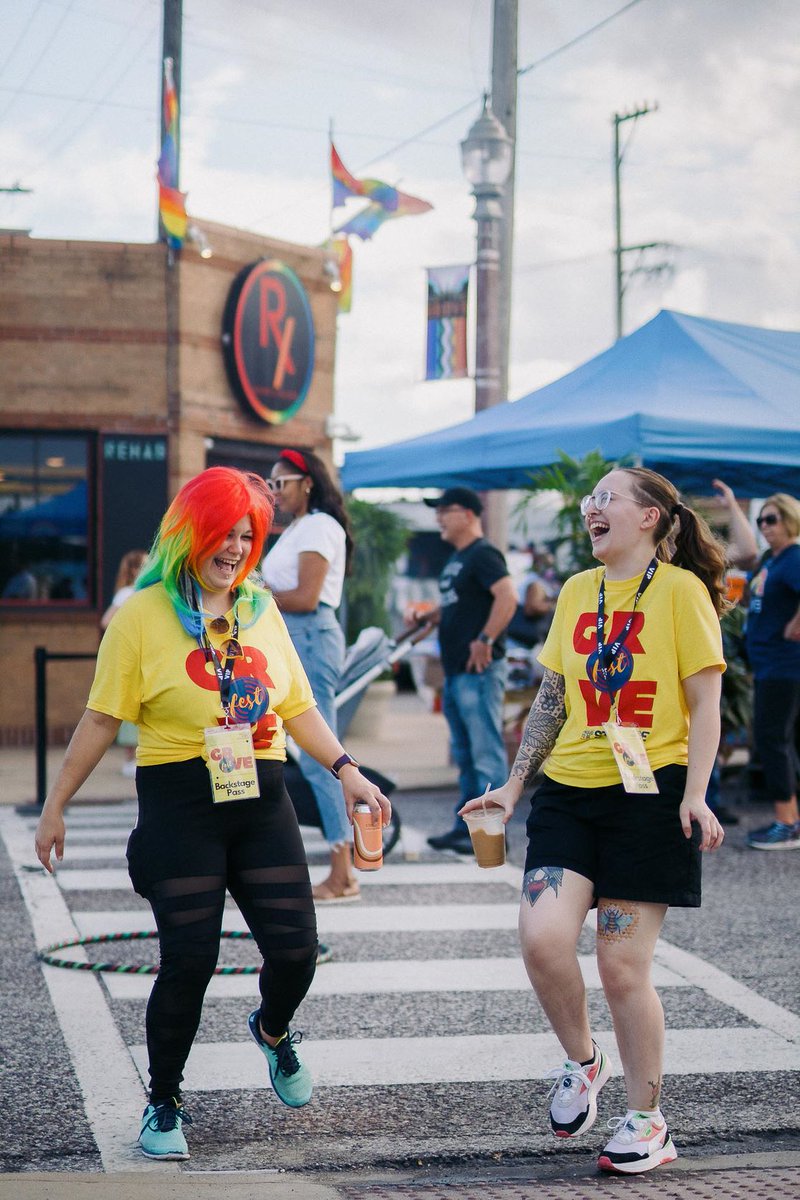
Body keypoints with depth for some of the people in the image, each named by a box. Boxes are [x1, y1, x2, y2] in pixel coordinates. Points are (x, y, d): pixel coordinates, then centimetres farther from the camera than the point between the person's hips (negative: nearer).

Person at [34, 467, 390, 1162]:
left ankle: (273, 1030, 35)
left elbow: (296, 705, 17)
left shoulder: (261, 608, 10)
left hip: (261, 800, 4)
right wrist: (56, 806, -1)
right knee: (189, 960, -5)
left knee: (295, 949, -1)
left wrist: (345, 770, 8)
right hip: (180, 807, -4)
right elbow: (103, 719, -2)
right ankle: (164, 1104, 17)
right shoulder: (144, 614, -4)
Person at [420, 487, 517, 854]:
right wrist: (428, 617, 14)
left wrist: (486, 640, -25)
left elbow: (508, 596, -24)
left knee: (486, 752, -8)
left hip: (478, 672, -11)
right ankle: (465, 826, 21)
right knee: (465, 755, 15)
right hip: (455, 672, 11)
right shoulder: (456, 559, 20)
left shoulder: (483, 555, -11)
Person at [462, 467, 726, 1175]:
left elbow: (706, 703, -6)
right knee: (543, 936, -16)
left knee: (623, 967, -2)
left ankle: (646, 1122, 16)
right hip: (569, 791, 4)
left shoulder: (680, 589, -3)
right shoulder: (577, 592, 13)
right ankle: (582, 1061, 12)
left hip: (649, 794, -4)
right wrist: (515, 785, 15)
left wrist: (695, 795, -15)